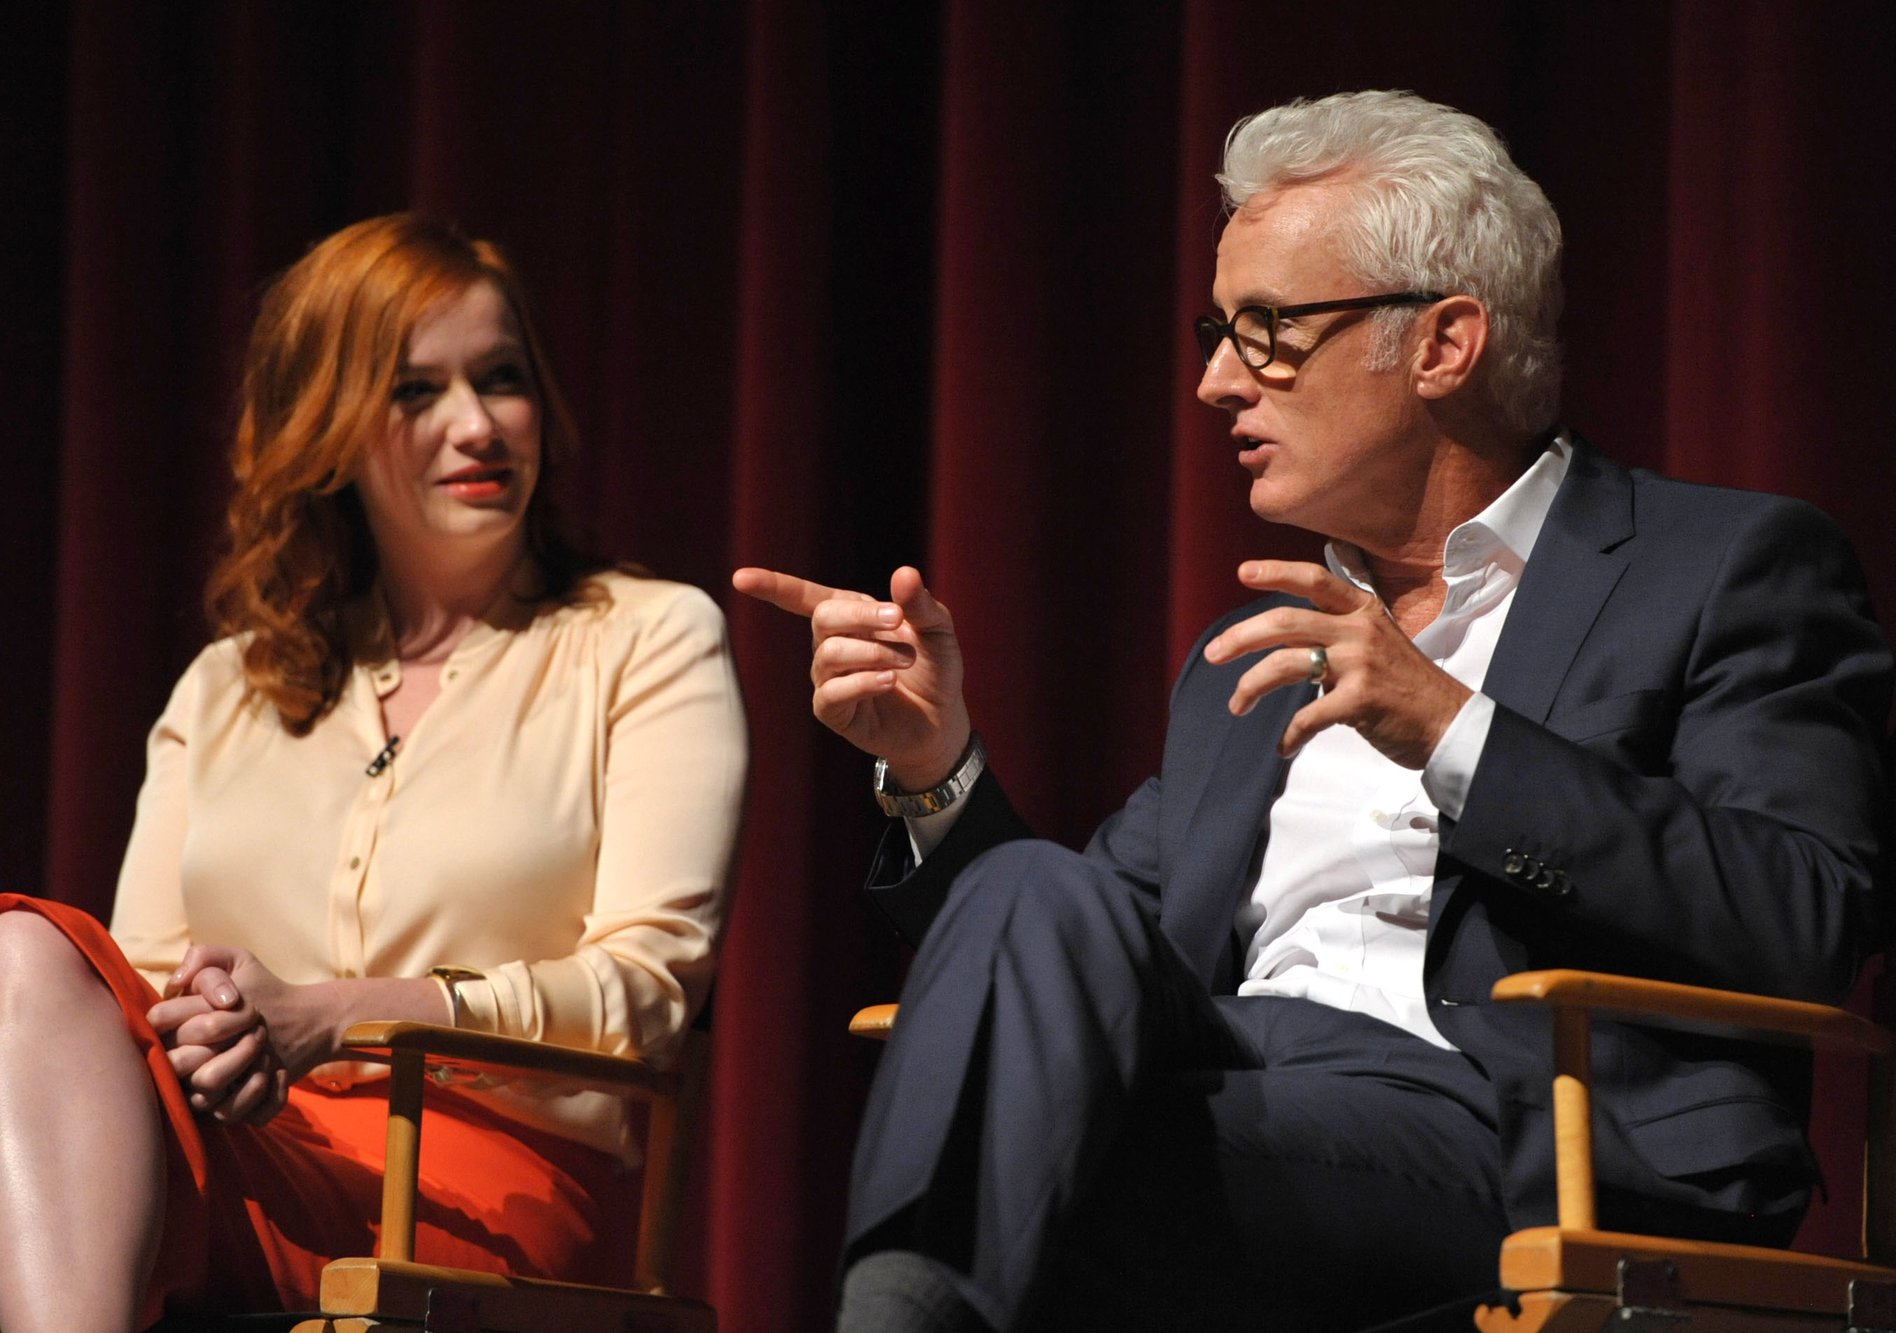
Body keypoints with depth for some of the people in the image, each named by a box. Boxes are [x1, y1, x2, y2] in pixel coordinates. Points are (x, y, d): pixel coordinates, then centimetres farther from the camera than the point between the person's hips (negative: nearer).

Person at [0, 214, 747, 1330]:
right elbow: (137, 986, 16)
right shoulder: (224, 693, 27)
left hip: (483, 1193, -4)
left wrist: (328, 1018, -15)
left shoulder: (647, 640, 15)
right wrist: (207, 1047, -12)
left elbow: (649, 984, 0)